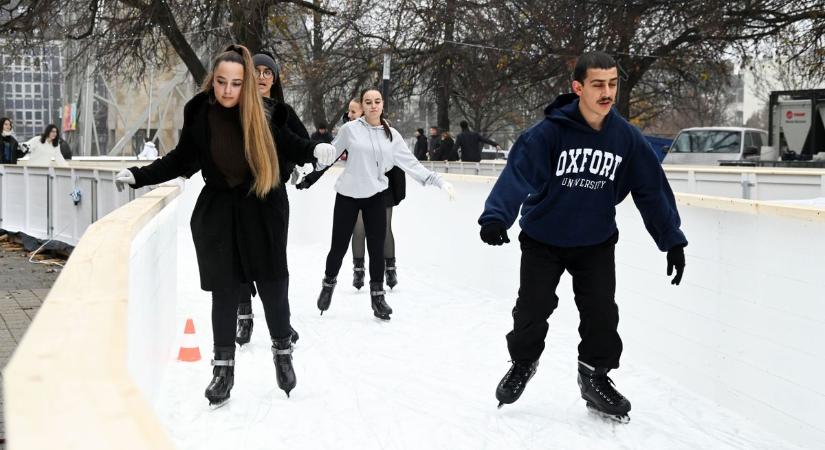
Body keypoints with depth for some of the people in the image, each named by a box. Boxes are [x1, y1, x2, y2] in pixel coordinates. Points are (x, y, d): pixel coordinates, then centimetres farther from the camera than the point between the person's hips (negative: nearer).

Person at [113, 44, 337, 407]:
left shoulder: (264, 113, -11)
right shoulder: (199, 113, -8)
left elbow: (290, 147, -1)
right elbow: (181, 160, 4)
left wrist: (315, 151, -20)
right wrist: (138, 176, -1)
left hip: (263, 212, 0)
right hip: (218, 213, 1)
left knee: (273, 287, 7)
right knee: (224, 291, 2)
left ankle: (282, 351, 31)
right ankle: (223, 366, 17)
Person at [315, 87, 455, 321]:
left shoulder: (391, 135, 2)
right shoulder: (350, 129, -5)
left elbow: (411, 163, 2)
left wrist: (438, 180, -4)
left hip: (375, 196, 2)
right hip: (348, 195, -2)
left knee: (377, 248, 2)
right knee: (339, 246, 4)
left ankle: (377, 295, 18)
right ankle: (328, 284, 30)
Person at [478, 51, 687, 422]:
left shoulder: (627, 137, -10)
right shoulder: (549, 132, -21)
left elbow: (652, 190, -4)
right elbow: (517, 174, -29)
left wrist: (672, 240, -4)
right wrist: (495, 216, -44)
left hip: (596, 242, 2)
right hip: (543, 239, -2)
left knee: (601, 312, -2)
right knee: (532, 309, 3)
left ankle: (595, 375, 21)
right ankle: (523, 363, 31)